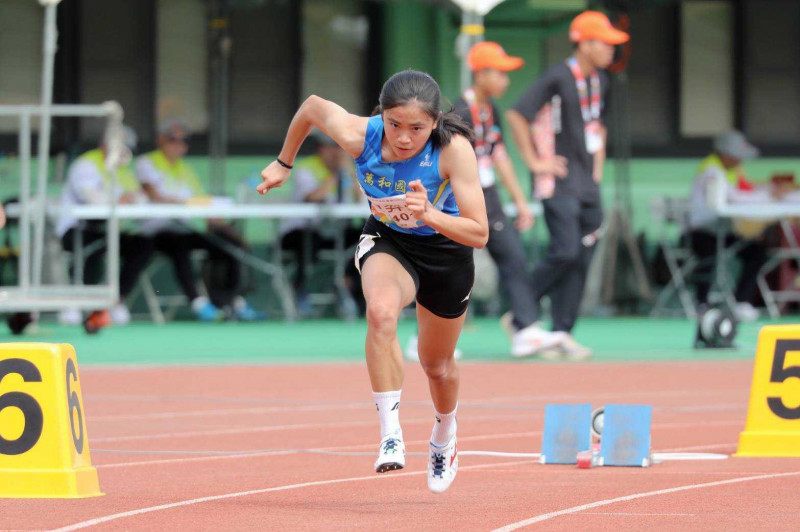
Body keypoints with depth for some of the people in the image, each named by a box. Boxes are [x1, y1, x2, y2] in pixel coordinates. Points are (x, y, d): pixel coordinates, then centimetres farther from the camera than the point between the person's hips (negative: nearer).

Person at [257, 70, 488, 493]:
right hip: (386, 241, 0)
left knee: (437, 366, 18)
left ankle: (444, 436, 53)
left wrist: (428, 215, -52)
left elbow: (479, 234, -35)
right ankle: (390, 435, -33)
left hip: (445, 249, 0)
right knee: (381, 310, -36)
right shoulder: (358, 136, -29)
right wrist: (284, 164, 8)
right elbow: (313, 106, -5)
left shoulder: (454, 149, -34)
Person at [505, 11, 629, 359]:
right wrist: (534, 161, -14)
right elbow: (516, 115, -16)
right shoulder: (558, 79, -13)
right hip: (559, 182, -8)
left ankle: (562, 333, 7)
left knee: (582, 258, 3)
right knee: (565, 252, -17)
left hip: (588, 184, 8)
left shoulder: (600, 81, 13)